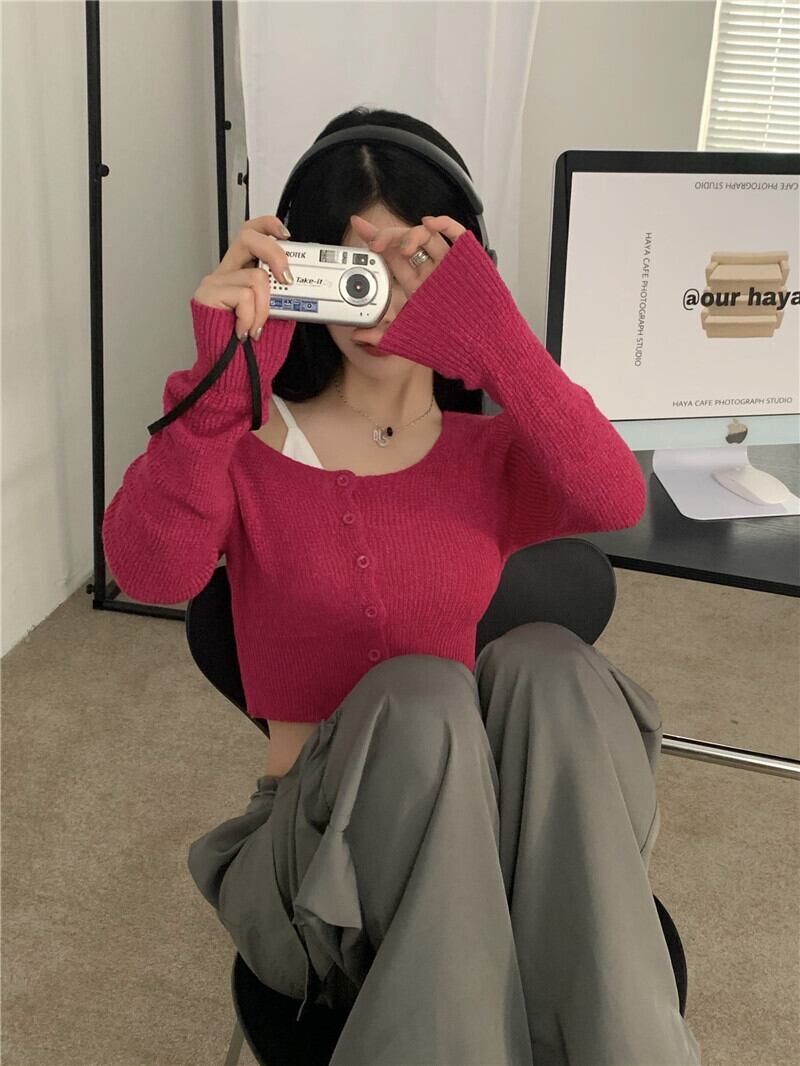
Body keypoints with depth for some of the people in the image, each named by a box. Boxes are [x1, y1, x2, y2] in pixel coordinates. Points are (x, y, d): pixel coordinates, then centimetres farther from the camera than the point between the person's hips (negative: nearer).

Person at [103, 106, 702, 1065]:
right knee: (418, 692, -33)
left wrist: (494, 336, -25)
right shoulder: (249, 445, 3)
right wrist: (220, 379, -30)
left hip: (491, 834, 2)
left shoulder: (493, 453, 8)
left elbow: (615, 503, -16)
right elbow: (149, 570, -19)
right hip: (312, 832, -2)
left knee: (547, 660, -28)